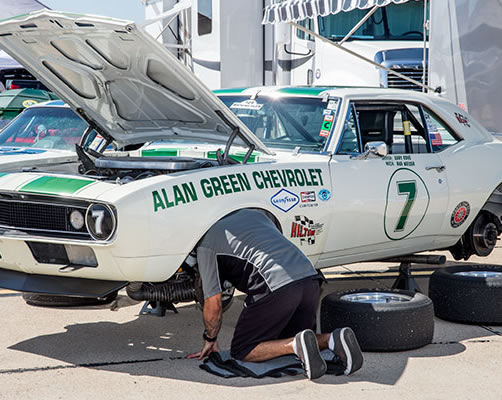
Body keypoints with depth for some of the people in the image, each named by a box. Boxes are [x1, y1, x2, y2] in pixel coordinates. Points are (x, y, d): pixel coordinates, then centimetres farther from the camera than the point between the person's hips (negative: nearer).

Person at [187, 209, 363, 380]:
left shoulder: (206, 244, 11)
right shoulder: (254, 213, 30)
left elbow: (213, 304, 9)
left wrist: (210, 339, 26)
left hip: (276, 285, -7)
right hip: (311, 278, 7)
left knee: (241, 351, 9)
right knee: (288, 340, 28)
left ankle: (297, 345, -16)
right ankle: (334, 340, 0)